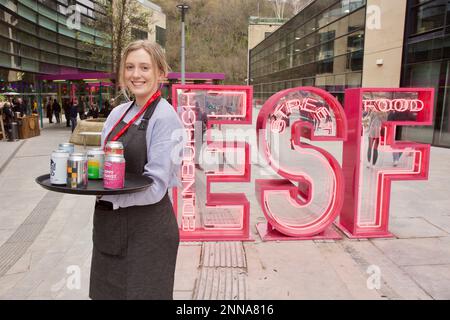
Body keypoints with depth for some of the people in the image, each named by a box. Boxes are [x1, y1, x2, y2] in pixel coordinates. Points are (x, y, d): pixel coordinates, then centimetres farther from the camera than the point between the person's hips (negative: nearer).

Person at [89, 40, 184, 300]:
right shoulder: (118, 113, 6)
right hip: (110, 224, 7)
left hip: (147, 227, -6)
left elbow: (156, 186, -18)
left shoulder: (165, 117, -15)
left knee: (142, 293, 12)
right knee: (109, 291, 20)